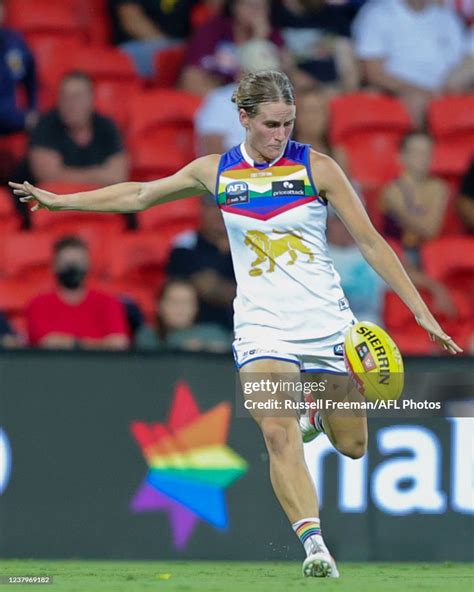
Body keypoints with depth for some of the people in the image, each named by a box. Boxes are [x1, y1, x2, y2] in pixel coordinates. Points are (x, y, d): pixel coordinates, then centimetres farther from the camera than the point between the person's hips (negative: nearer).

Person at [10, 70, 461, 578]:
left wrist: (422, 312, -6)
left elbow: (370, 242, -1)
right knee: (279, 433, -23)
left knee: (351, 445, 8)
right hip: (262, 324, 0)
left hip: (326, 321, 0)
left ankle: (321, 409, 43)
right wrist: (56, 200, 20)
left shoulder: (316, 167, -4)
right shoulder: (215, 172, 2)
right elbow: (138, 195, 17)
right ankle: (314, 546, -25)